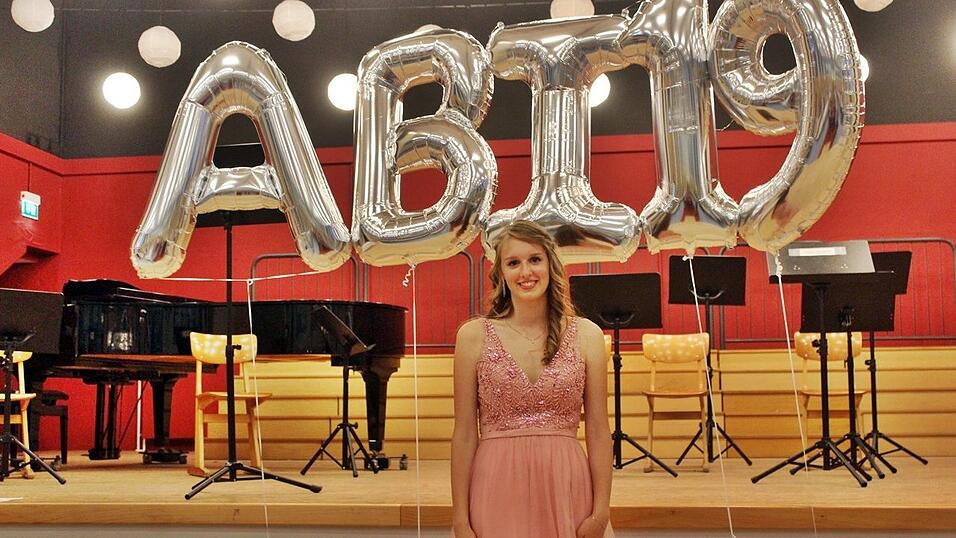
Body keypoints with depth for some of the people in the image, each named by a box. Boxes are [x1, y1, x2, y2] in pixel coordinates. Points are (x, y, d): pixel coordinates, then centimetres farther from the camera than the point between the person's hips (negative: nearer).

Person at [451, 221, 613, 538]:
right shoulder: (474, 335, -1)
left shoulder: (586, 335, 2)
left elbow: (598, 432, 2)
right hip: (498, 491, -1)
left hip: (566, 489, 1)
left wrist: (601, 512, -4)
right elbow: (465, 434, -2)